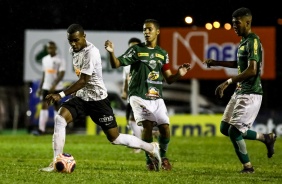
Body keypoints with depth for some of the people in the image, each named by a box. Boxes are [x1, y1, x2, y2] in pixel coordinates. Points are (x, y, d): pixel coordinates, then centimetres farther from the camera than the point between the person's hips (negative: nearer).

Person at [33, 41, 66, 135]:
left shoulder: (60, 60, -7)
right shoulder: (45, 59, 11)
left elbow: (62, 74, -14)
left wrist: (54, 85, -24)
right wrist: (40, 88, 14)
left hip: (57, 88, -5)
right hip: (46, 87, 5)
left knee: (57, 106, 1)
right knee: (44, 105, -6)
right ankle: (41, 129, -12)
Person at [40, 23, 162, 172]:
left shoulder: (91, 53, -23)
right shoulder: (74, 49, 3)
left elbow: (83, 81, -28)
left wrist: (61, 95, -33)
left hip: (97, 99, -7)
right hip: (81, 97, 7)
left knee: (115, 139, 0)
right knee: (60, 119, -18)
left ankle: (151, 148, 20)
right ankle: (56, 163, -15)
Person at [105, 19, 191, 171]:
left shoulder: (163, 54, 13)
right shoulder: (136, 50, 1)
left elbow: (168, 79, 15)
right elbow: (116, 64, -7)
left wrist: (179, 74, -6)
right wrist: (111, 52, -27)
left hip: (156, 97, 4)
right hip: (139, 96, -3)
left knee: (165, 127, -7)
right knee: (147, 124, -20)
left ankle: (162, 156, 19)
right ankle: (149, 159, -2)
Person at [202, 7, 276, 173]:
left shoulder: (253, 41, -16)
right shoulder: (243, 41, 14)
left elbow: (252, 70, -26)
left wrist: (228, 82, -28)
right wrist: (216, 63, 24)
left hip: (250, 94, -10)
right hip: (240, 92, 10)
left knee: (234, 131, -10)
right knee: (225, 128, 11)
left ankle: (248, 166, 6)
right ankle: (266, 138, 20)